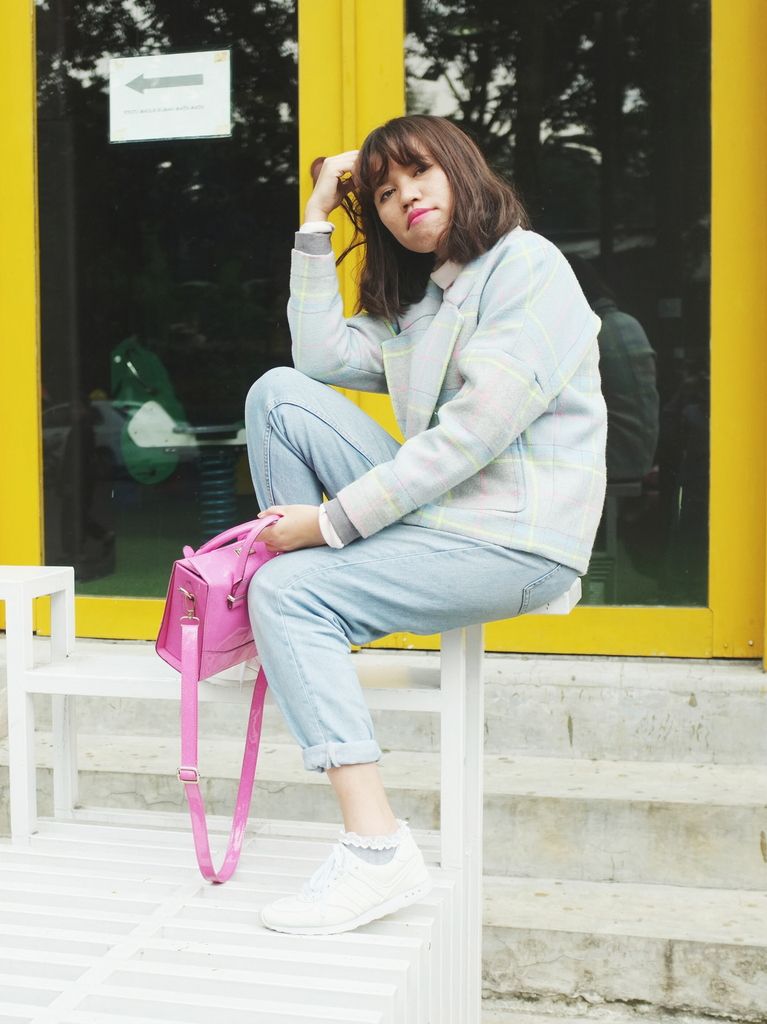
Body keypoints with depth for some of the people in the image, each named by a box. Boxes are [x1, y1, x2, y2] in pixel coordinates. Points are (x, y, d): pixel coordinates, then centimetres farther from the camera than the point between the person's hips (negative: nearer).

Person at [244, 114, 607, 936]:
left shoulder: (527, 265, -7)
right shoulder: (414, 300, 22)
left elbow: (475, 430, -18)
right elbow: (322, 358, 10)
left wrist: (332, 519, -17)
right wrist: (317, 221, 10)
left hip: (516, 537, -8)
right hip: (438, 509, 9)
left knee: (287, 592, -22)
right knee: (278, 393, -1)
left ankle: (378, 852, -23)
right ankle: (302, 638, -3)